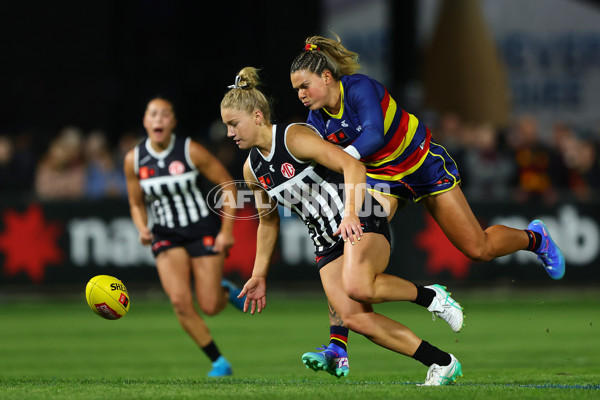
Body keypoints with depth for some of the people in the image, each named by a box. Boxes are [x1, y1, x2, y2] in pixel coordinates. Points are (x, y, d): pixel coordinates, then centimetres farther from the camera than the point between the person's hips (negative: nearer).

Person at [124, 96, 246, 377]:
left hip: (203, 230, -2)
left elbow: (227, 185, -4)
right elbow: (136, 204, 10)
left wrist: (227, 230, -9)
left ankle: (225, 291, 32)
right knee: (180, 302, -18)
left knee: (209, 307, -7)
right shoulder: (134, 160, -3)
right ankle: (219, 362, -1)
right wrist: (143, 230, -10)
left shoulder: (191, 151, -12)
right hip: (167, 236, 2)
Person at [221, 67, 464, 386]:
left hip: (362, 223, -7)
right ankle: (442, 364, -10)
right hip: (326, 243, 7)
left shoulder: (295, 138, -13)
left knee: (357, 287, -37)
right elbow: (268, 222, 25)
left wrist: (351, 214, -36)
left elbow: (353, 166, -23)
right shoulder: (252, 170, 10)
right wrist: (259, 275, 24)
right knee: (355, 318, -16)